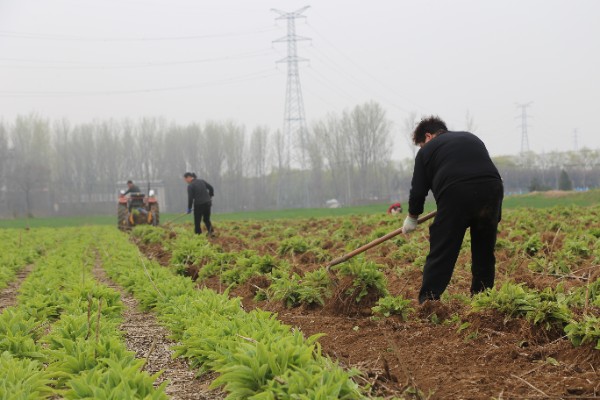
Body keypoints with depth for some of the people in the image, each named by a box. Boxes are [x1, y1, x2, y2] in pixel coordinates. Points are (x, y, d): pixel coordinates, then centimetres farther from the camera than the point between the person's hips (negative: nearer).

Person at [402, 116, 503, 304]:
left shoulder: (427, 150, 17)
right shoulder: (472, 138, 30)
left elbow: (418, 189, 16)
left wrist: (412, 218, 30)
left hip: (456, 195, -4)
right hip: (492, 189, 4)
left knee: (440, 256, 0)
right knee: (484, 255, 16)